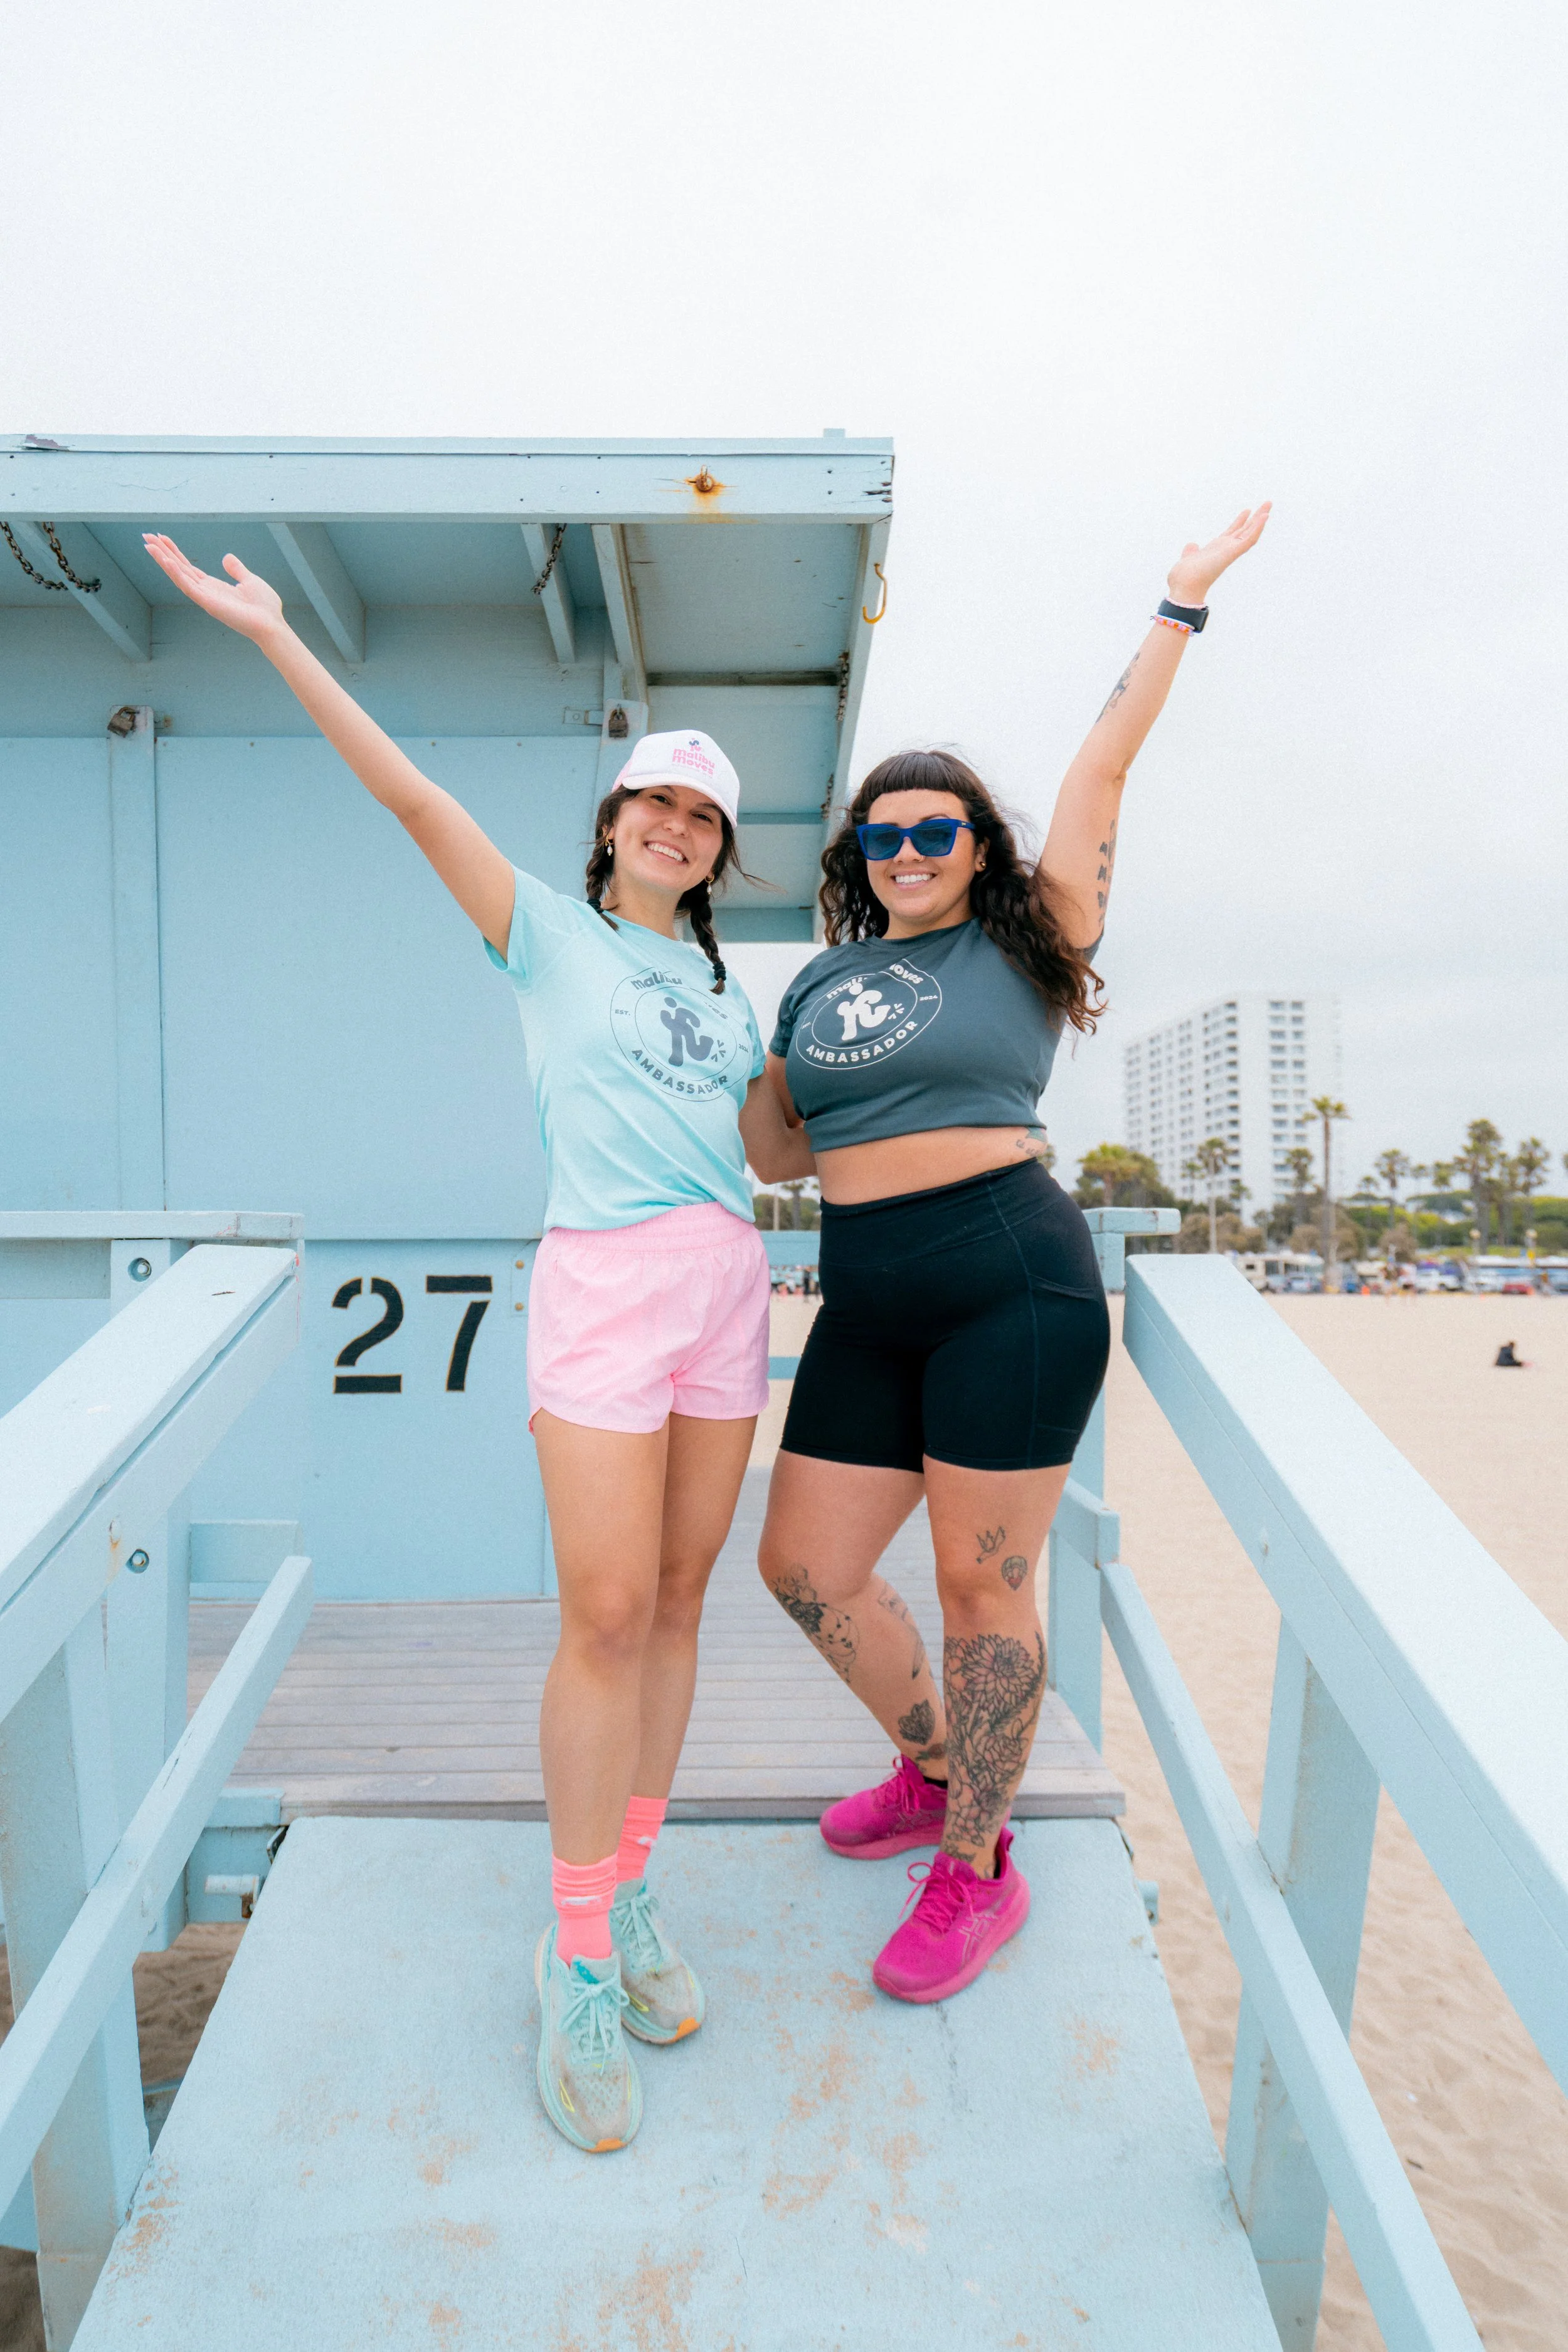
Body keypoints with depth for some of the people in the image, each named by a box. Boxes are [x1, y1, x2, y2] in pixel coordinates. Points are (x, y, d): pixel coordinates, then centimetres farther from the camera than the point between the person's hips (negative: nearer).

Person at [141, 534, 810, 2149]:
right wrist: (275, 636, -7)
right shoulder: (548, 933, 6)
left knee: (675, 1602, 8)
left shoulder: (722, 987, 20)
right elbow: (414, 797, -3)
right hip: (602, 1286, -5)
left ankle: (627, 1894, 25)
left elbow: (780, 1154, 20)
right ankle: (577, 1958, 11)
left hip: (727, 1286, 6)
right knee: (605, 1617, -7)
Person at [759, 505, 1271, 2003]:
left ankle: (978, 1869, 26)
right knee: (802, 1568, 9)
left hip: (1011, 1278, -5)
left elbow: (1101, 767, 2)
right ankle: (935, 1767, 37)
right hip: (866, 1305, 6)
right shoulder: (823, 981, 16)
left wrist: (1181, 607, 6)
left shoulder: (1023, 940, 4)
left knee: (980, 1583, 2)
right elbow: (763, 1124, 26)